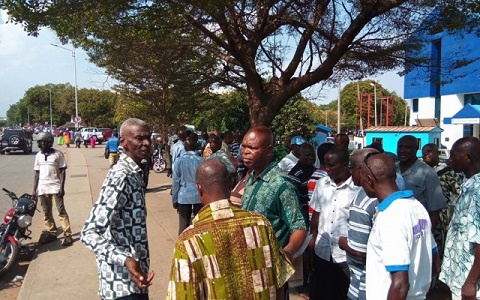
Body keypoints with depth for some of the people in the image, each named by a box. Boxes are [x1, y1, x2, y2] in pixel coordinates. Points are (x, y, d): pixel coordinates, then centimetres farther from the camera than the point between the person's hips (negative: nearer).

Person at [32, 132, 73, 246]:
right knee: (46, 213, 11)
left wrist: (62, 187, -11)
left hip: (55, 187, -5)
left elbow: (63, 171, -4)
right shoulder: (38, 155, 8)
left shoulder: (58, 154, -5)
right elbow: (37, 173, 12)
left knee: (61, 211, -4)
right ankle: (51, 232, 23)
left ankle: (67, 235, -2)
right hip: (42, 188, 5)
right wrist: (34, 189, 8)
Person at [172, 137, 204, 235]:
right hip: (199, 196, 1)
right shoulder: (201, 160, -4)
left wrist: (174, 200, 5)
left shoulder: (179, 160, -5)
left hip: (184, 197, -1)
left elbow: (176, 181, -3)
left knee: (183, 225, 7)